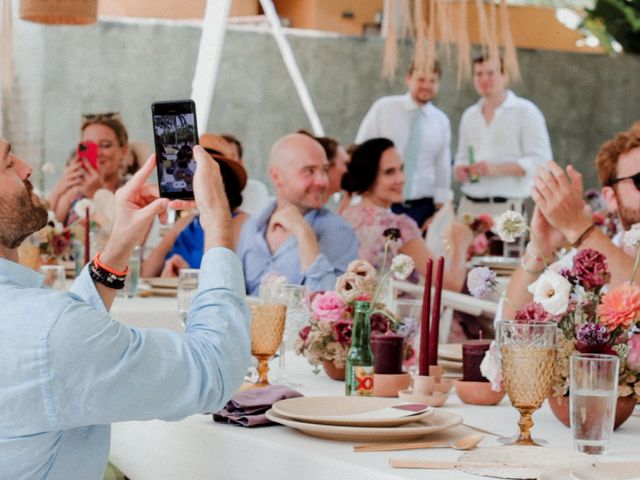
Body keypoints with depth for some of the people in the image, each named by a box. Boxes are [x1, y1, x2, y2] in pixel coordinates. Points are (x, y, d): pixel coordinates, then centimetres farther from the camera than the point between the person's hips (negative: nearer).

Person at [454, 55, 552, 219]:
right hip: (469, 205, 5)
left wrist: (497, 169, -17)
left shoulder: (525, 111, 0)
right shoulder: (469, 115, 18)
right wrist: (459, 168, 3)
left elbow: (540, 161, -7)